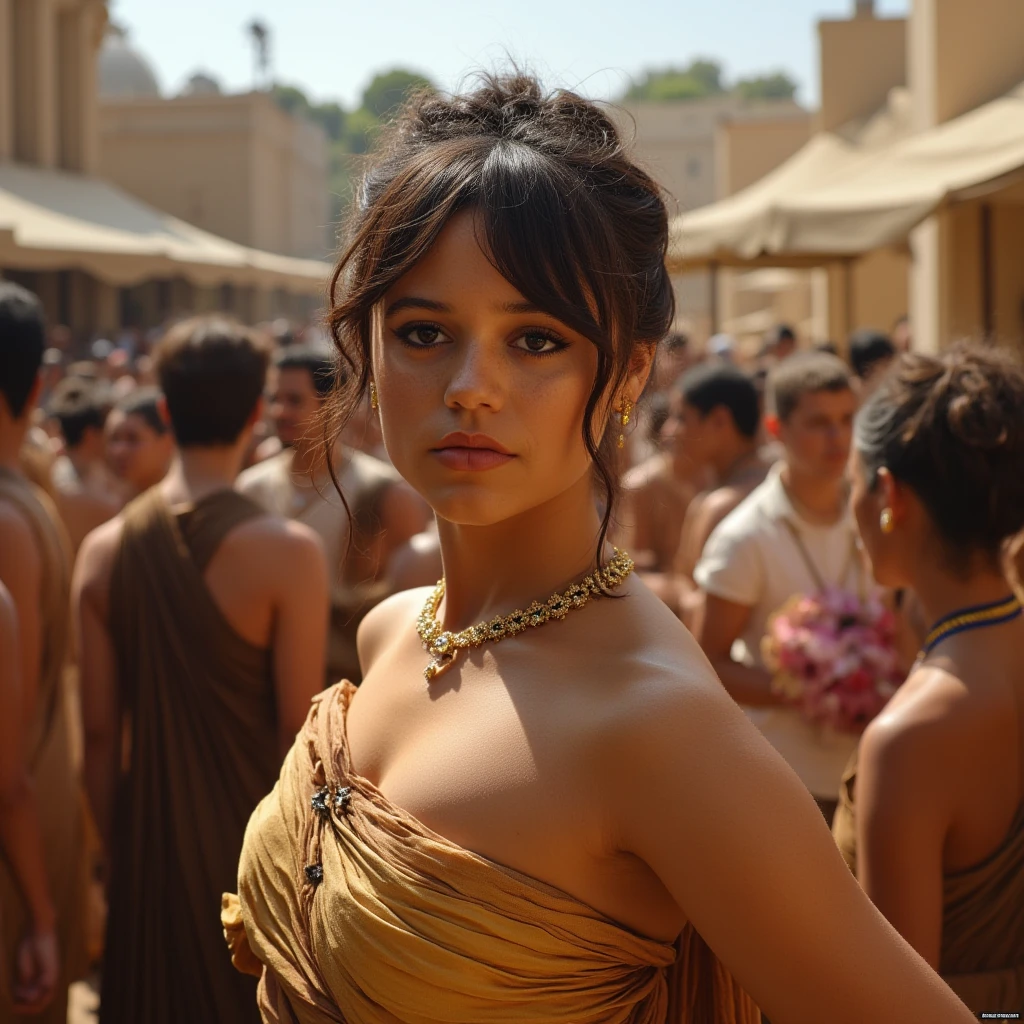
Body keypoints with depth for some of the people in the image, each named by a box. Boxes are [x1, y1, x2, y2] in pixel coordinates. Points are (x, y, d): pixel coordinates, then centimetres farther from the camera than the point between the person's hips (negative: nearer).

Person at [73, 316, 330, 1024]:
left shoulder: (105, 549, -4)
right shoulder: (289, 552, -15)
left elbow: (100, 732, 0)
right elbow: (298, 734, -13)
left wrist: (117, 852, 11)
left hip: (148, 846, 3)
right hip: (253, 837, -3)